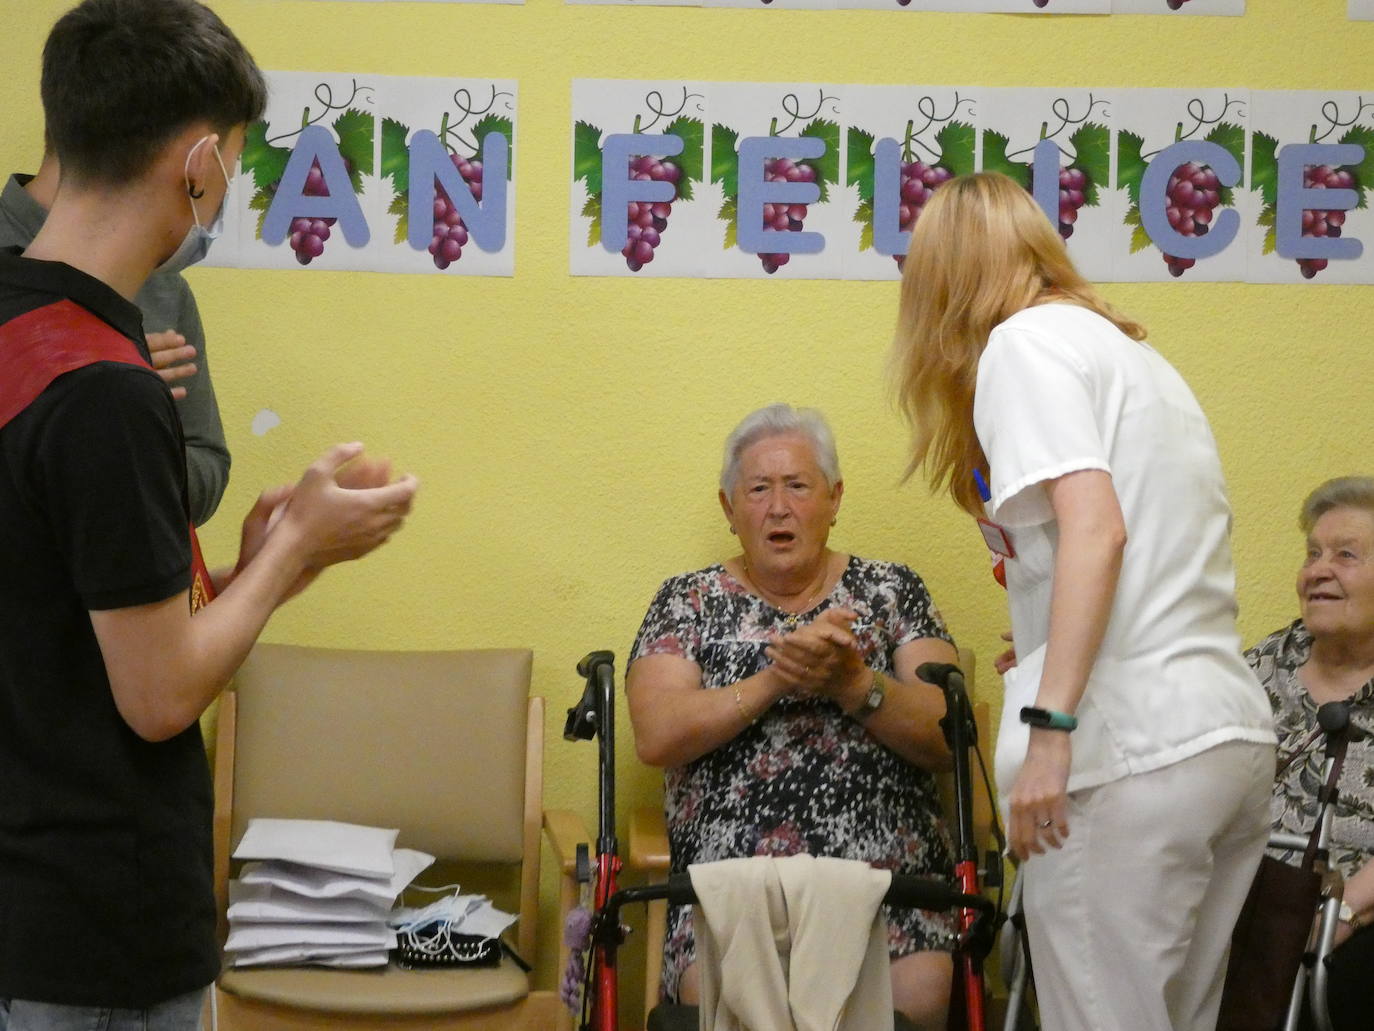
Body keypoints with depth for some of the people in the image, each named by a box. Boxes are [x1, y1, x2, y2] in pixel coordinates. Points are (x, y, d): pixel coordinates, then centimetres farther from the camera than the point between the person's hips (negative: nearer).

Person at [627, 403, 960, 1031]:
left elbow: (948, 738, 4)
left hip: (887, 870, 1)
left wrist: (853, 682, -13)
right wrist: (778, 678, -12)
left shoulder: (891, 590, 16)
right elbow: (656, 737, -2)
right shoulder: (689, 602, 15)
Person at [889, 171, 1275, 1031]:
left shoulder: (1027, 341, -2)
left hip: (1135, 749, -8)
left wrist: (1050, 726, -20)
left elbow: (1094, 528, -16)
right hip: (1237, 733, 9)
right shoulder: (1134, 349, 23)